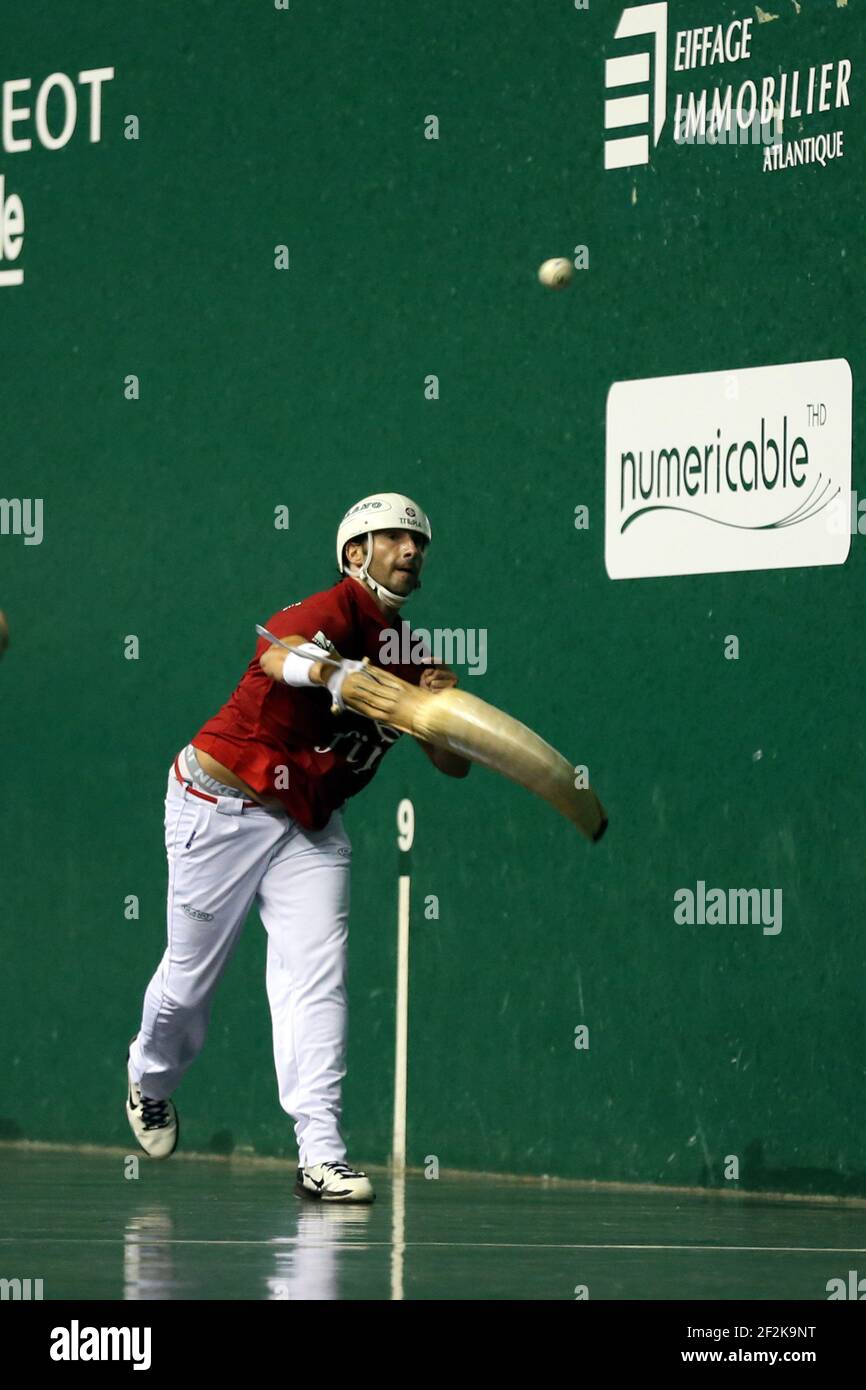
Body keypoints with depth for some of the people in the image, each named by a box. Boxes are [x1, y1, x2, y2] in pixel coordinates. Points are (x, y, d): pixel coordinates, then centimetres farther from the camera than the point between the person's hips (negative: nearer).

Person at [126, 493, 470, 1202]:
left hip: (311, 827, 6)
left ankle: (320, 1155, -15)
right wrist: (333, 675, -64)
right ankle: (150, 1078, 39)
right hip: (221, 805, -6)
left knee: (318, 972, -11)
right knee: (191, 976, 7)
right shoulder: (334, 611, -19)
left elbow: (454, 765, 3)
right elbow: (277, 657, -42)